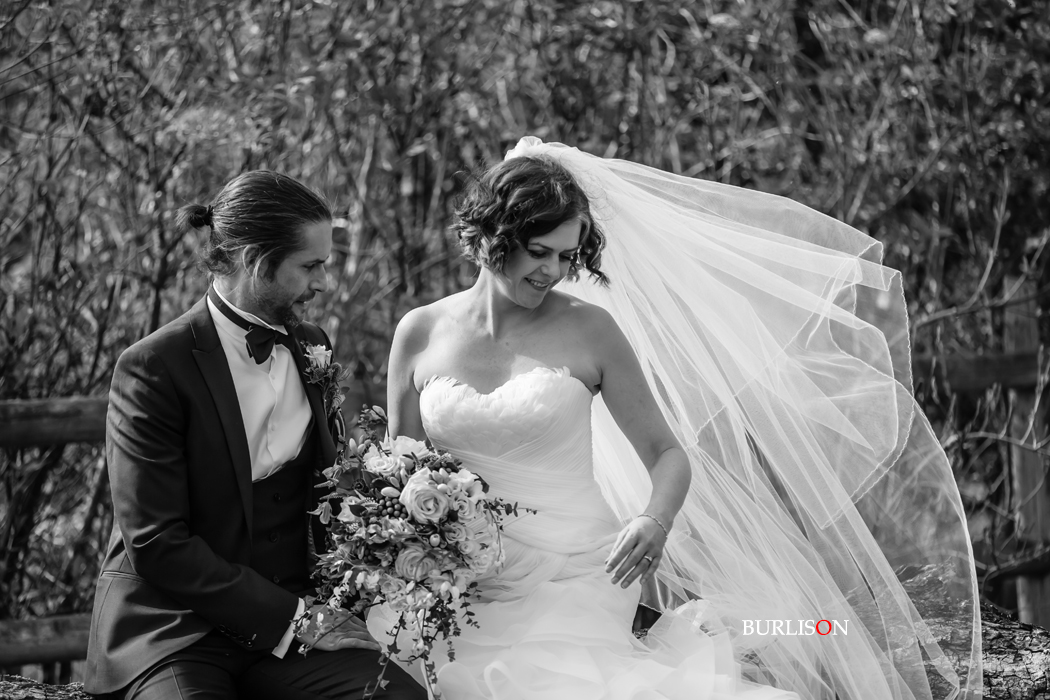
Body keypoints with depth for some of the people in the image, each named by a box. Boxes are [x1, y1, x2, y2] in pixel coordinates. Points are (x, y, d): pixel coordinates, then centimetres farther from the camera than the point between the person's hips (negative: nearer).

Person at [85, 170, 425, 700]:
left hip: (293, 613, 5)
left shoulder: (309, 347, 9)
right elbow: (154, 543, -13)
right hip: (171, 630, -5)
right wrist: (290, 617, -15)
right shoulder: (152, 370, -11)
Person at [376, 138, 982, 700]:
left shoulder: (588, 330, 2)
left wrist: (654, 521, -18)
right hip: (463, 594, 2)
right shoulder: (420, 335, 7)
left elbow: (669, 455, 3)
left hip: (572, 579, -2)